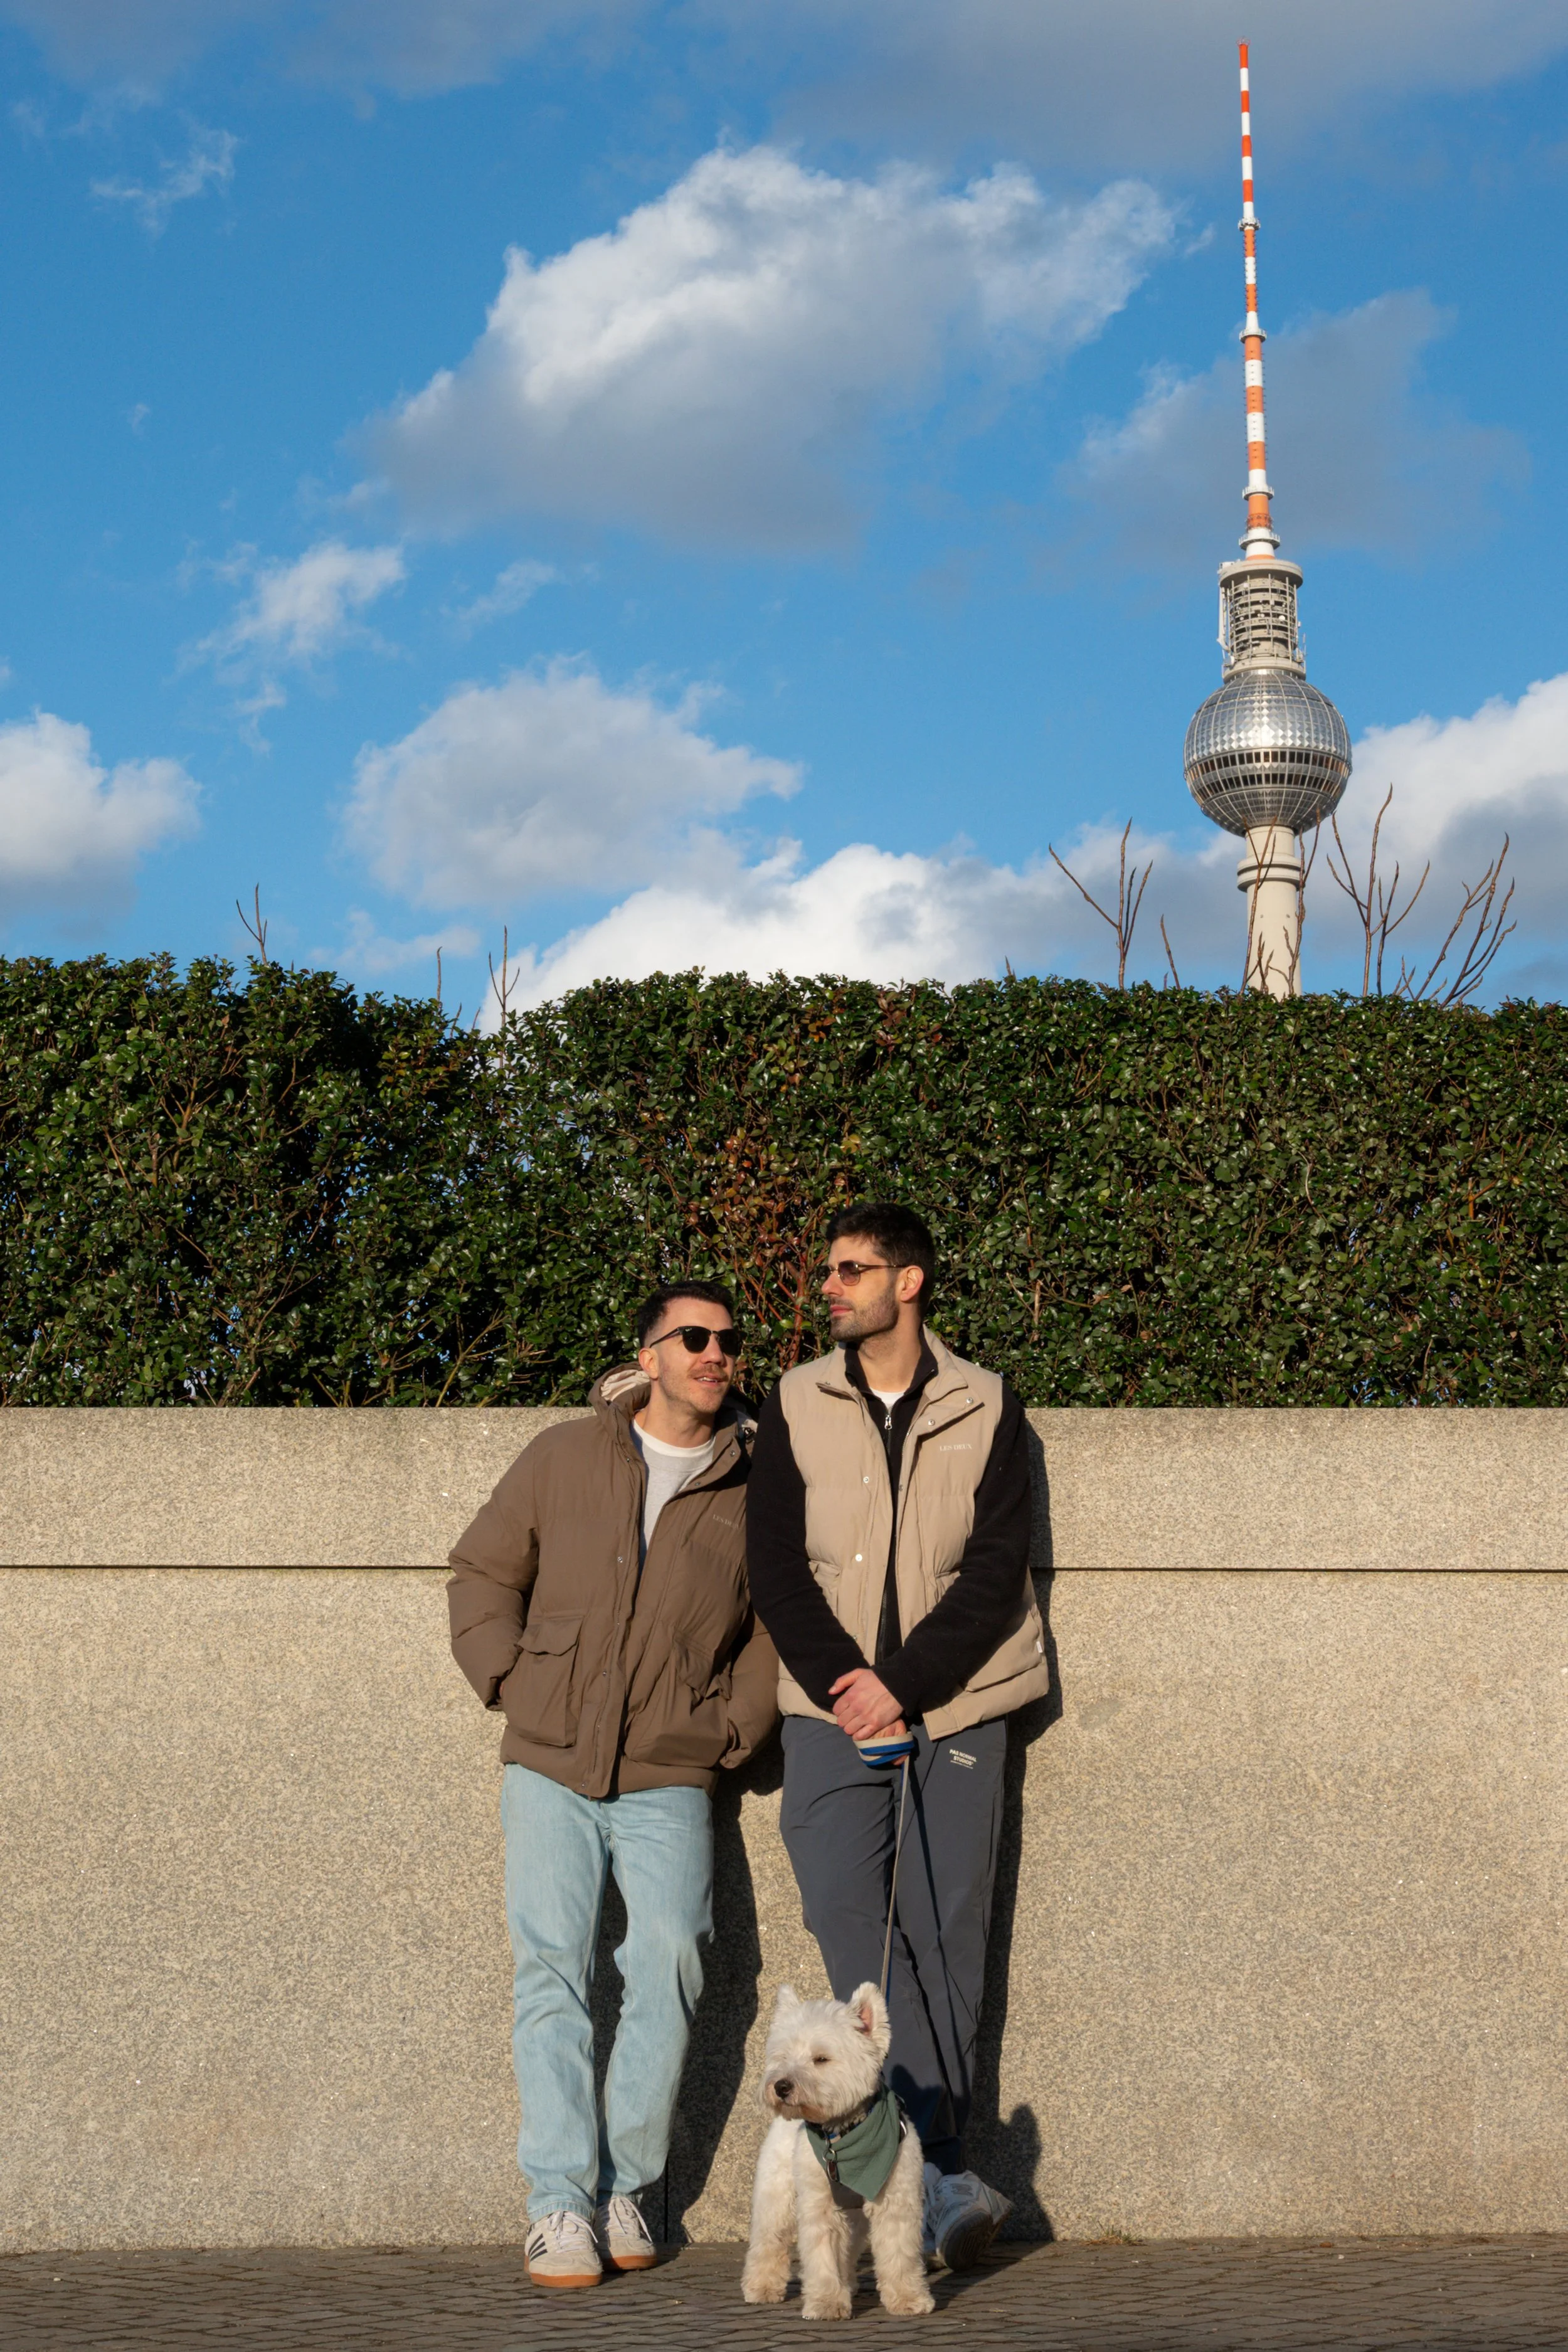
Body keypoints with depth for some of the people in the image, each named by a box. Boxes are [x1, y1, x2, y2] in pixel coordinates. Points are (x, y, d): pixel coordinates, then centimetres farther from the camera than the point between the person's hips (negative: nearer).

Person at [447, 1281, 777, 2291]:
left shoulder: (757, 1491, 4)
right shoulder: (562, 1460, 4)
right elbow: (482, 1574, 12)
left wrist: (735, 1727, 6)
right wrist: (512, 1683, 2)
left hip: (668, 1781, 0)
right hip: (550, 1765, 0)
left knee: (671, 1960, -14)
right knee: (552, 1965, -9)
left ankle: (626, 2185, 1)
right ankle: (562, 2201, -5)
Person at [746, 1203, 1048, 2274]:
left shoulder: (987, 1409, 4)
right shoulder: (796, 1407, 8)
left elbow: (996, 1574, -3)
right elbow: (776, 1569, 2)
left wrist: (903, 1684, -12)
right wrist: (841, 1682, -10)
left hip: (954, 1709, -1)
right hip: (833, 1706, 1)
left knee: (943, 1933, -3)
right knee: (848, 1916, -10)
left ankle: (928, 2167, 3)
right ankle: (943, 2180, -5)